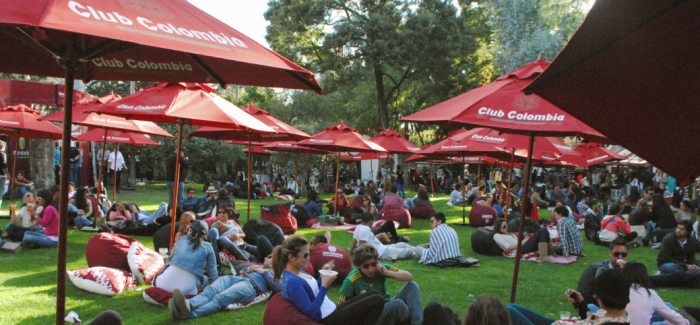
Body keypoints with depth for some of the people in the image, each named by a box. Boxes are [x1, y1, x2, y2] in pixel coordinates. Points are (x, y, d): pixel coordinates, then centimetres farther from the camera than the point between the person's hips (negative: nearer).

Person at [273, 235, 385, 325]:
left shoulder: (298, 272, 5)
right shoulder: (292, 282, -26)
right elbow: (311, 312, -26)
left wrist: (322, 276, 1)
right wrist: (325, 286, -25)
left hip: (333, 311, 11)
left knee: (374, 294, 16)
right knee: (377, 301, -9)